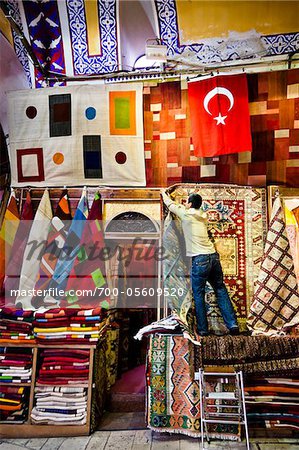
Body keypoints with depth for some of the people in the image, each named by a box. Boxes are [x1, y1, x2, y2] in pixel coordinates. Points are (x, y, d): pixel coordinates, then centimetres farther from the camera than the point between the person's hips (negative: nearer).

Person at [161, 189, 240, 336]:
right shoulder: (202, 215, 16)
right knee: (221, 291, 11)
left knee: (198, 295, 4)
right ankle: (233, 325, 11)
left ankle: (203, 329, 9)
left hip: (200, 259, -6)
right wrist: (181, 205, 48)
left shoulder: (186, 214, -1)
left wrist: (164, 193, 33)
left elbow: (171, 205, 16)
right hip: (214, 256, 6)